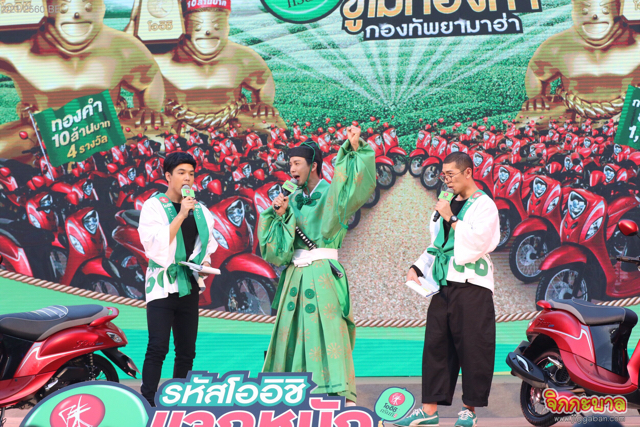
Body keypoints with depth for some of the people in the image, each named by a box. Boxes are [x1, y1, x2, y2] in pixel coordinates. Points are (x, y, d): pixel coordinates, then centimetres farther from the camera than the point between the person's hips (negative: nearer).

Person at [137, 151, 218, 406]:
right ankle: (148, 402, -10)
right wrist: (181, 215, -19)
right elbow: (155, 243, -16)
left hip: (189, 286, 5)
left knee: (186, 350, 8)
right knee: (158, 347, -14)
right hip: (162, 284, -5)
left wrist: (205, 261, 0)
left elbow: (208, 243, 21)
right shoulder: (153, 206, -3)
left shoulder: (199, 210, 11)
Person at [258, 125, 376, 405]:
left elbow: (354, 181, -21)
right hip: (295, 275, 6)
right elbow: (276, 246, 11)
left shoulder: (331, 195, 0)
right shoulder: (293, 200, 14)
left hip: (323, 274, -6)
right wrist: (279, 214, -2)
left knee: (327, 332, -10)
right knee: (293, 334, 6)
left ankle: (342, 397, -8)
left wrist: (355, 150, -31)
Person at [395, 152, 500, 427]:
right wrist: (417, 268, 14)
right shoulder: (449, 204, 18)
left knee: (471, 347, -3)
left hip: (470, 284, -7)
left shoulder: (484, 205, -2)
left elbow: (477, 241, -16)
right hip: (444, 282, 7)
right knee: (436, 344, 5)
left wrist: (451, 219, -12)